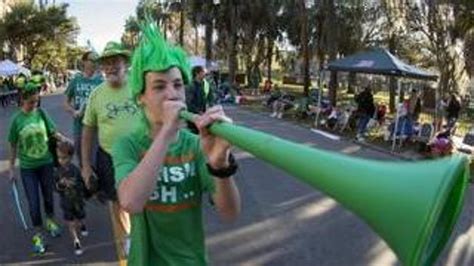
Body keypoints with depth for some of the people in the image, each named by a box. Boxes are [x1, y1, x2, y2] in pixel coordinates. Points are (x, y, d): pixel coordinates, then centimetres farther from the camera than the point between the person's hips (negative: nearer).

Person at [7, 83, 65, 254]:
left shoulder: (41, 113, -7)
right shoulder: (17, 119, -11)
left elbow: (53, 132, 0)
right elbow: (13, 146, -3)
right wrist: (11, 168, 1)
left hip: (46, 163, 2)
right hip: (27, 168, -2)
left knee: (48, 196, 18)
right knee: (33, 203, 4)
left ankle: (50, 222, 43)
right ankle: (37, 235, 20)